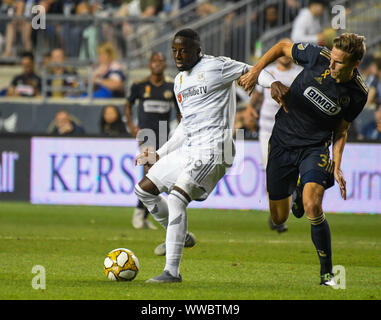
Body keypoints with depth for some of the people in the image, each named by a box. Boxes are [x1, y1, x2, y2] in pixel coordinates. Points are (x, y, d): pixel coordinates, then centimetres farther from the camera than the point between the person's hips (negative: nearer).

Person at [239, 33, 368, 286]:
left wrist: (337, 168, -7)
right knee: (279, 218, 6)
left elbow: (341, 130, 2)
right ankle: (298, 187, 43)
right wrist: (255, 71, -7)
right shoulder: (319, 57, -17)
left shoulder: (358, 94, -12)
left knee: (312, 206, -26)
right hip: (282, 140, 2)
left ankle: (327, 272, -9)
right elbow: (282, 47, 2)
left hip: (316, 147, -2)